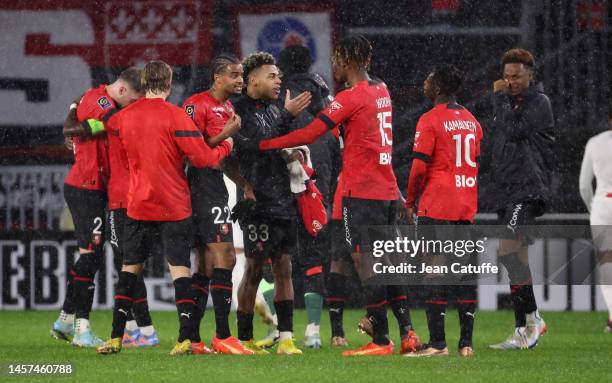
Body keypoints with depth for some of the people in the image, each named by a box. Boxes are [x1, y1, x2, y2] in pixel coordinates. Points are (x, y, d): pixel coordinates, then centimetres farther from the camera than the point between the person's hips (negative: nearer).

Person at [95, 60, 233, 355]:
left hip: (137, 206, 3)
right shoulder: (175, 115, -11)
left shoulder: (123, 117, 3)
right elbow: (202, 157, -14)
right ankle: (187, 338, -12)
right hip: (174, 207, -3)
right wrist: (225, 146, 4)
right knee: (180, 268, -3)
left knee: (129, 268, 13)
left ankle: (116, 337, 11)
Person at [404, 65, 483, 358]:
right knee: (465, 271, 7)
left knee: (435, 270, -7)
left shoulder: (430, 121, -8)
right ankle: (466, 342, 6)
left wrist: (411, 201, 3)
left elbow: (419, 168, -11)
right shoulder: (472, 122, 13)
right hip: (466, 207, 6)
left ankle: (437, 342, -11)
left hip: (436, 208, -6)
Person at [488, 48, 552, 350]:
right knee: (516, 261, 8)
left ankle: (532, 317, -16)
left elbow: (513, 131, -19)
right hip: (507, 192, 9)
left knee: (508, 252, -22)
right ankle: (523, 332, 11)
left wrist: (499, 98, -9)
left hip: (527, 190, -9)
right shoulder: (509, 104, 20)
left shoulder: (539, 102, -6)